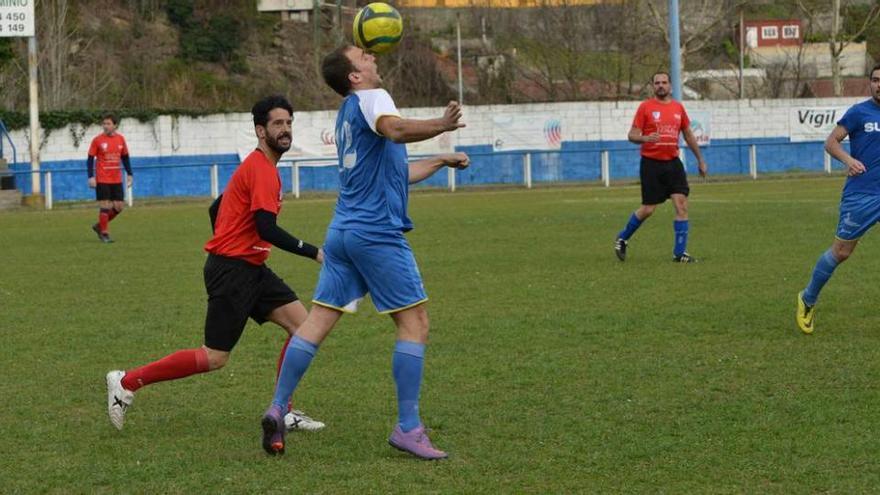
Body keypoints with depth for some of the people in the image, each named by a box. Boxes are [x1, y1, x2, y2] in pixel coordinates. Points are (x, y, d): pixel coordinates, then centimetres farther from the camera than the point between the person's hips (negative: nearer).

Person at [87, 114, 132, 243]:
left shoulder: (120, 139, 5)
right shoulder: (97, 140, -5)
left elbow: (125, 157, 15)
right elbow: (90, 159, -3)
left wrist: (129, 174, 12)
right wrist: (91, 177, -11)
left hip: (117, 179, 4)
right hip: (102, 180, -4)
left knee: (119, 207, 4)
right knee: (105, 206, -6)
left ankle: (99, 226, 21)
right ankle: (104, 234, 4)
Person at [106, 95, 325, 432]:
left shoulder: (256, 167, 16)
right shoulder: (261, 169, -16)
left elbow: (217, 209, 24)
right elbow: (267, 229, -25)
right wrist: (313, 253, -22)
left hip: (249, 269, 10)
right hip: (232, 270, -10)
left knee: (302, 325, 2)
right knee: (215, 358, -7)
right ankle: (126, 382, 1)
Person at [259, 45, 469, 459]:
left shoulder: (349, 114, 22)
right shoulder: (370, 98, -6)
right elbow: (395, 129, -31)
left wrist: (441, 161, 34)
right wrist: (441, 126, -42)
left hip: (342, 232, 9)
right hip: (377, 232, -9)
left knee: (319, 319, 8)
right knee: (414, 321, -3)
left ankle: (278, 408, 3)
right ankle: (407, 428, -5)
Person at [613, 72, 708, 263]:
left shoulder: (678, 107, 10)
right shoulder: (645, 107, -3)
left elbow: (688, 135, 20)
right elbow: (631, 135, -5)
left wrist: (700, 160, 21)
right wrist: (645, 138, -27)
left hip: (673, 163, 4)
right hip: (651, 163, -4)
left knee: (682, 205, -7)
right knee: (648, 209, -1)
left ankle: (680, 253, -1)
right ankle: (622, 239, 23)